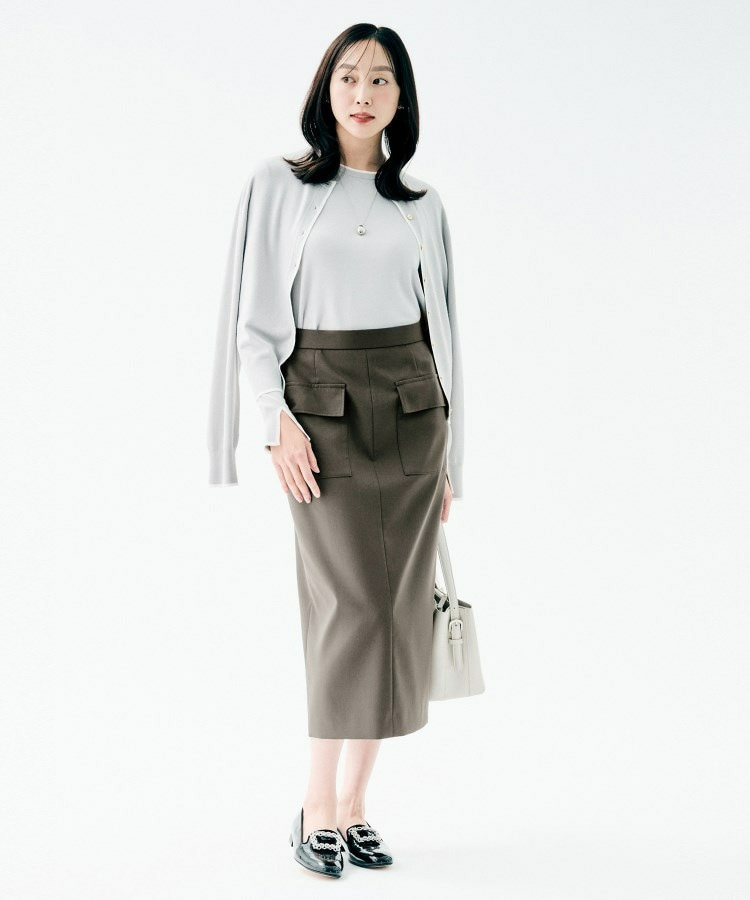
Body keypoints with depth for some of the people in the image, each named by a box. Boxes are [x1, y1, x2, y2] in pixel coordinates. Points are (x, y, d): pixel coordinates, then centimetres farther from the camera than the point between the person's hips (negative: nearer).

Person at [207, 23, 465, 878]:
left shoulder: (421, 204, 11)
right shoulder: (280, 184, 3)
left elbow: (441, 324, 13)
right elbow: (255, 320, 0)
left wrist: (448, 453, 10)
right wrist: (278, 420, -11)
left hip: (411, 409, 4)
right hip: (322, 406, -3)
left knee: (397, 607, 1)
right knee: (351, 604, -11)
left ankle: (353, 803, 12)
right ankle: (318, 807, 1)